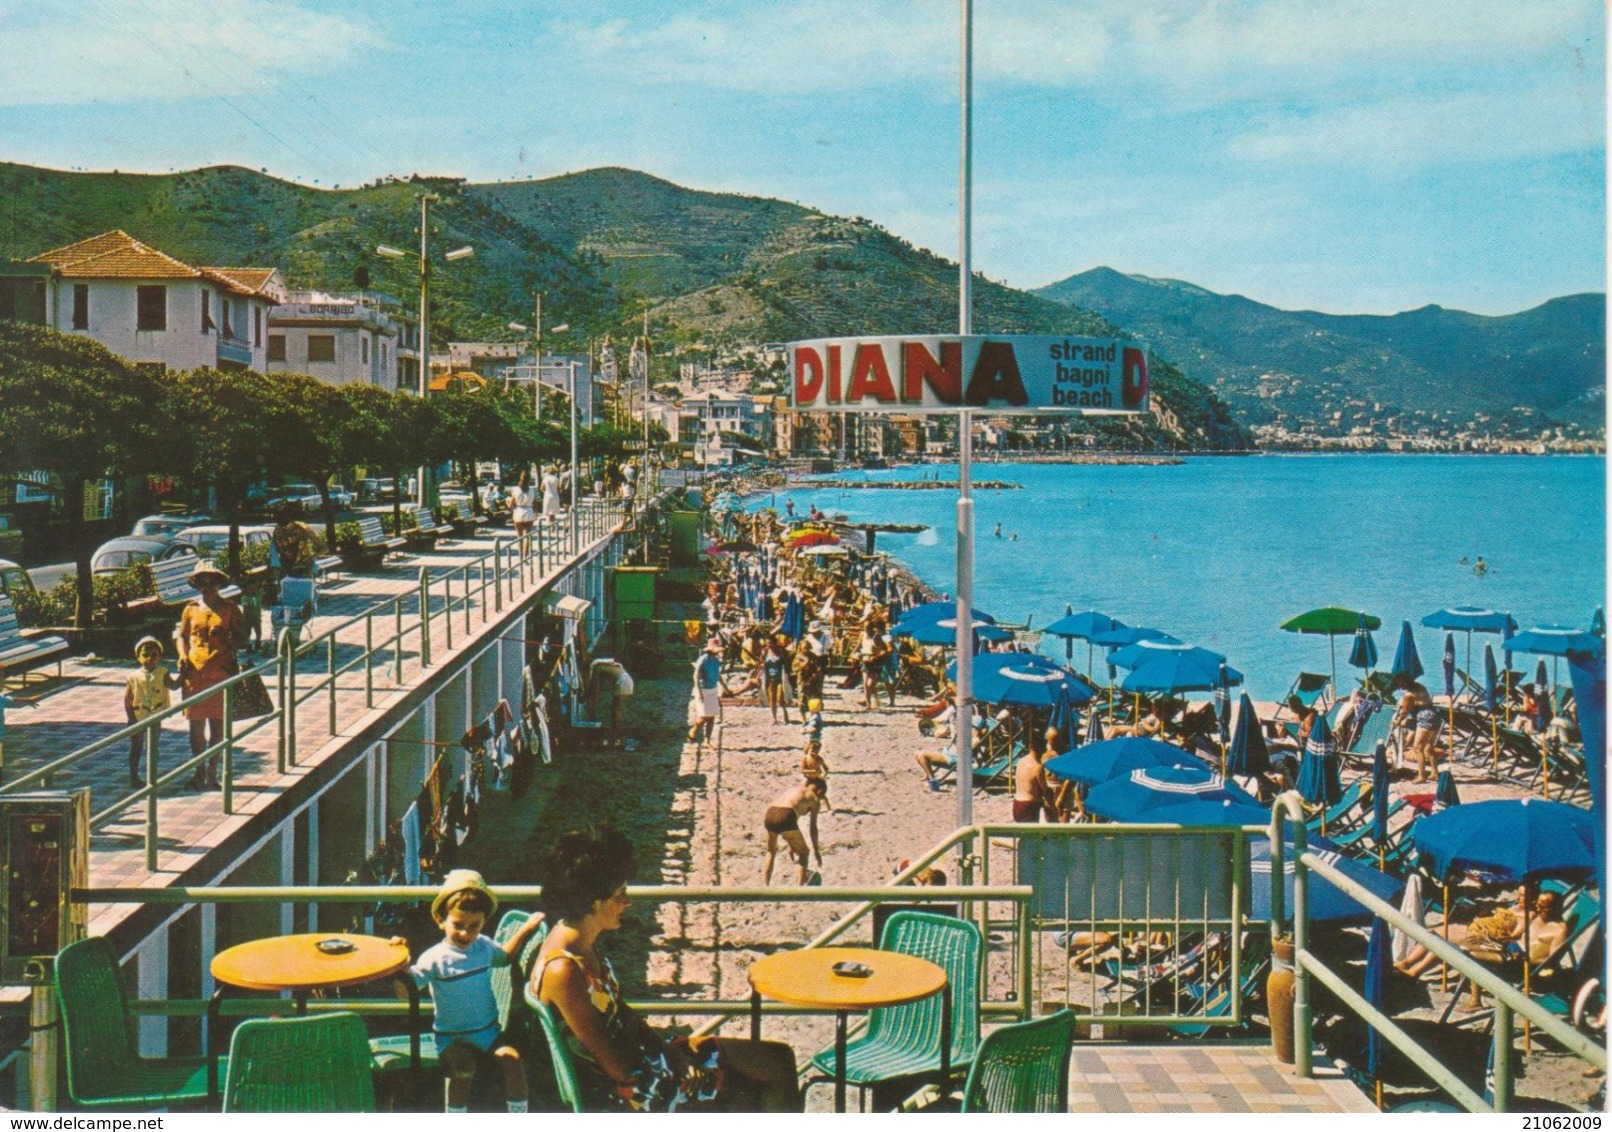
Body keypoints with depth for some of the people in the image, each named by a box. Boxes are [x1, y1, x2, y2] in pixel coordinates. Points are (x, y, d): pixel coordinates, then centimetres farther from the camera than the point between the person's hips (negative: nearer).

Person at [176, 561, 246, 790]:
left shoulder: (229, 609, 4)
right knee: (196, 724, 6)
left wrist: (227, 638, -14)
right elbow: (182, 636, 17)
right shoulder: (191, 609, 10)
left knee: (218, 725, 1)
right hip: (194, 673, 2)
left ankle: (212, 772, 10)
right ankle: (200, 771, 19)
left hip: (221, 673, -2)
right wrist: (183, 656, 0)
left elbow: (242, 637, 7)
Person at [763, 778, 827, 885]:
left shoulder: (793, 789, 35)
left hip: (769, 815, 6)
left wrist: (791, 844, 47)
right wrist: (816, 850, 19)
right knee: (803, 852, 17)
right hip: (785, 817, -6)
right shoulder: (814, 799, 18)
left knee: (771, 853, 29)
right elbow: (813, 827, 13)